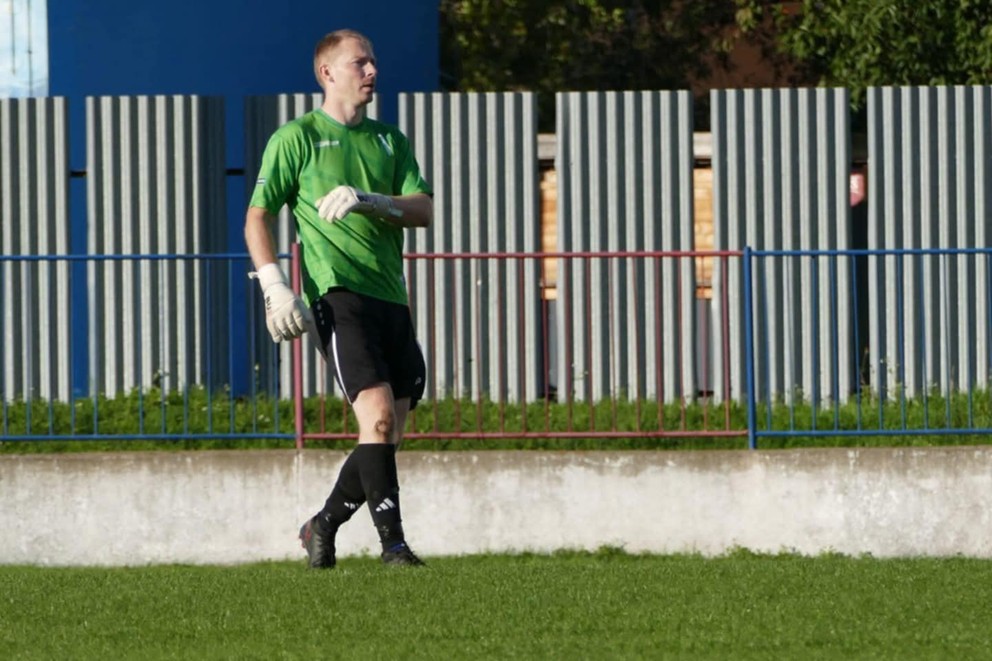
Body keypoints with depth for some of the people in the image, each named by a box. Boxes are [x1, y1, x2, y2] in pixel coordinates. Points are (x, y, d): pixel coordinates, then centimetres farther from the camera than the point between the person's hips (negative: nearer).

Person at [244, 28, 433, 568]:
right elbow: (257, 218, 3)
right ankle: (392, 542, -21)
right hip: (336, 295, -6)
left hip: (391, 298, 6)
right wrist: (274, 287, -10)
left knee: (387, 437, 5)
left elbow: (423, 211, 7)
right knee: (378, 414, -20)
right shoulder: (296, 138, 5)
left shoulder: (390, 141, 19)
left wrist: (366, 200, -11)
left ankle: (322, 527, 23)